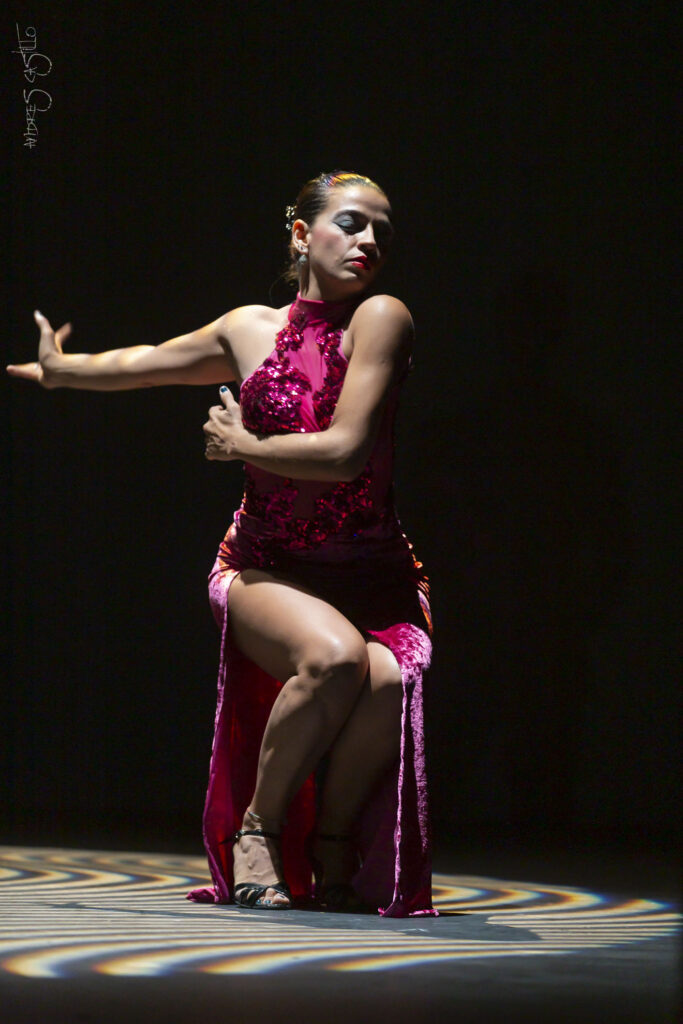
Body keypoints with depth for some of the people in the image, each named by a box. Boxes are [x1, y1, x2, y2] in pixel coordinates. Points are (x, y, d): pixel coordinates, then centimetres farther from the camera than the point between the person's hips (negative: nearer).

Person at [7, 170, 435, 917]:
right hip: (267, 569, 1)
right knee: (334, 657, -34)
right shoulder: (248, 331, 6)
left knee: (388, 677, -35)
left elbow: (345, 451, -16)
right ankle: (257, 830, -11)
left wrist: (242, 446, -2)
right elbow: (144, 362, 27)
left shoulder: (380, 320, -7)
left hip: (372, 575, -1)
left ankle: (335, 845, -7)